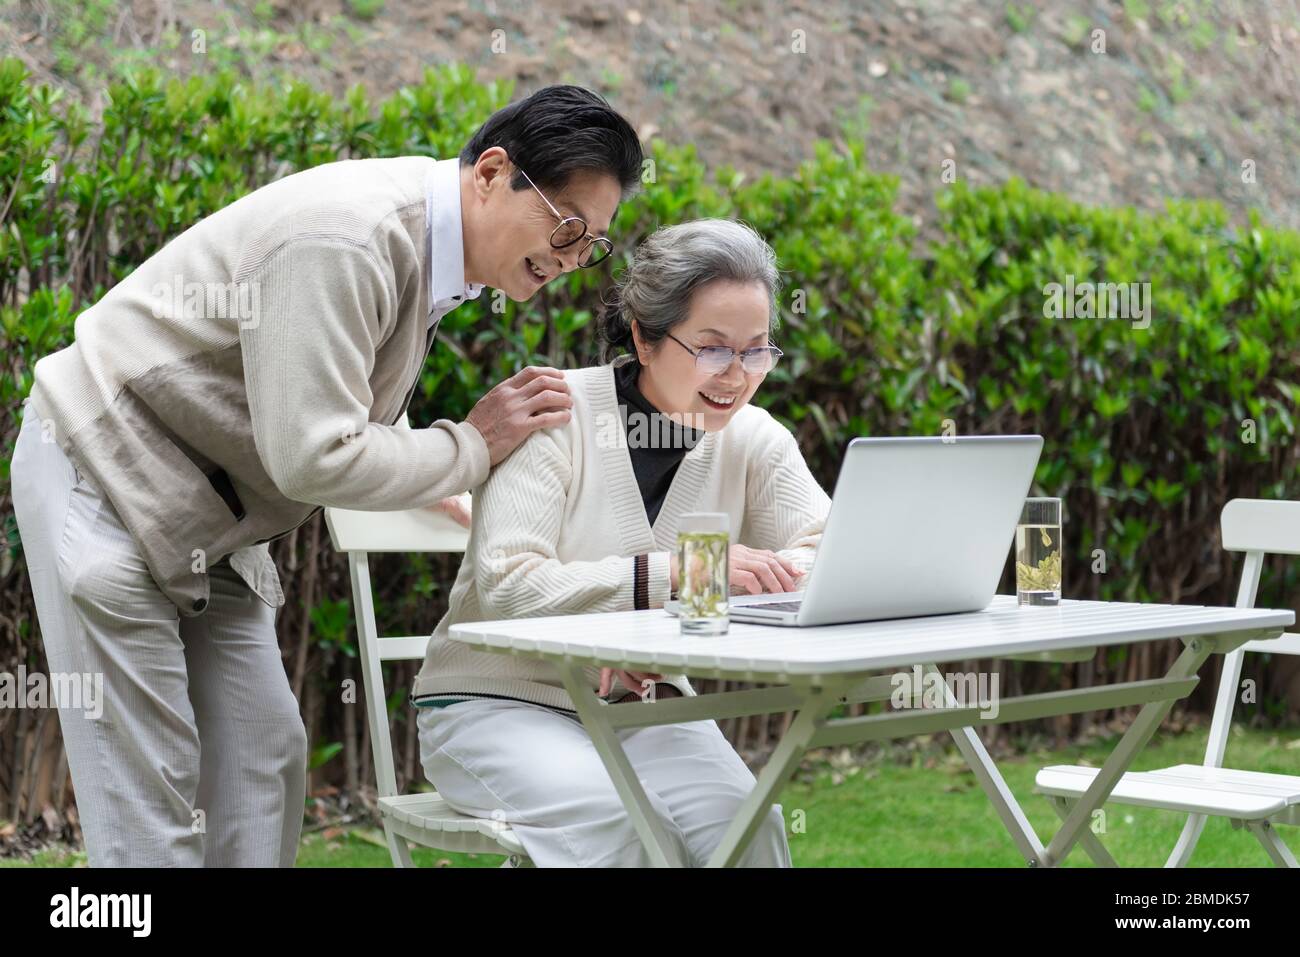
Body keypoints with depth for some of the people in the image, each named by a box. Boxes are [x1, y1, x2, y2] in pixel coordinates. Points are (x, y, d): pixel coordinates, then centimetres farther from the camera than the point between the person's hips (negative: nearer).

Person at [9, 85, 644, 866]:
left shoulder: (429, 245, 3)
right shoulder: (347, 240, -28)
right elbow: (313, 457, -28)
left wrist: (436, 489, 9)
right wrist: (472, 448, -18)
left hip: (207, 506, 9)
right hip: (107, 473, -9)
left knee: (261, 757, 5)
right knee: (148, 776, -9)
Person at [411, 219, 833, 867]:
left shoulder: (753, 440, 2)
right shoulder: (555, 413, -13)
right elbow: (505, 587, -23)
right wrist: (675, 571, -33)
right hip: (500, 700, -4)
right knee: (615, 821, -34)